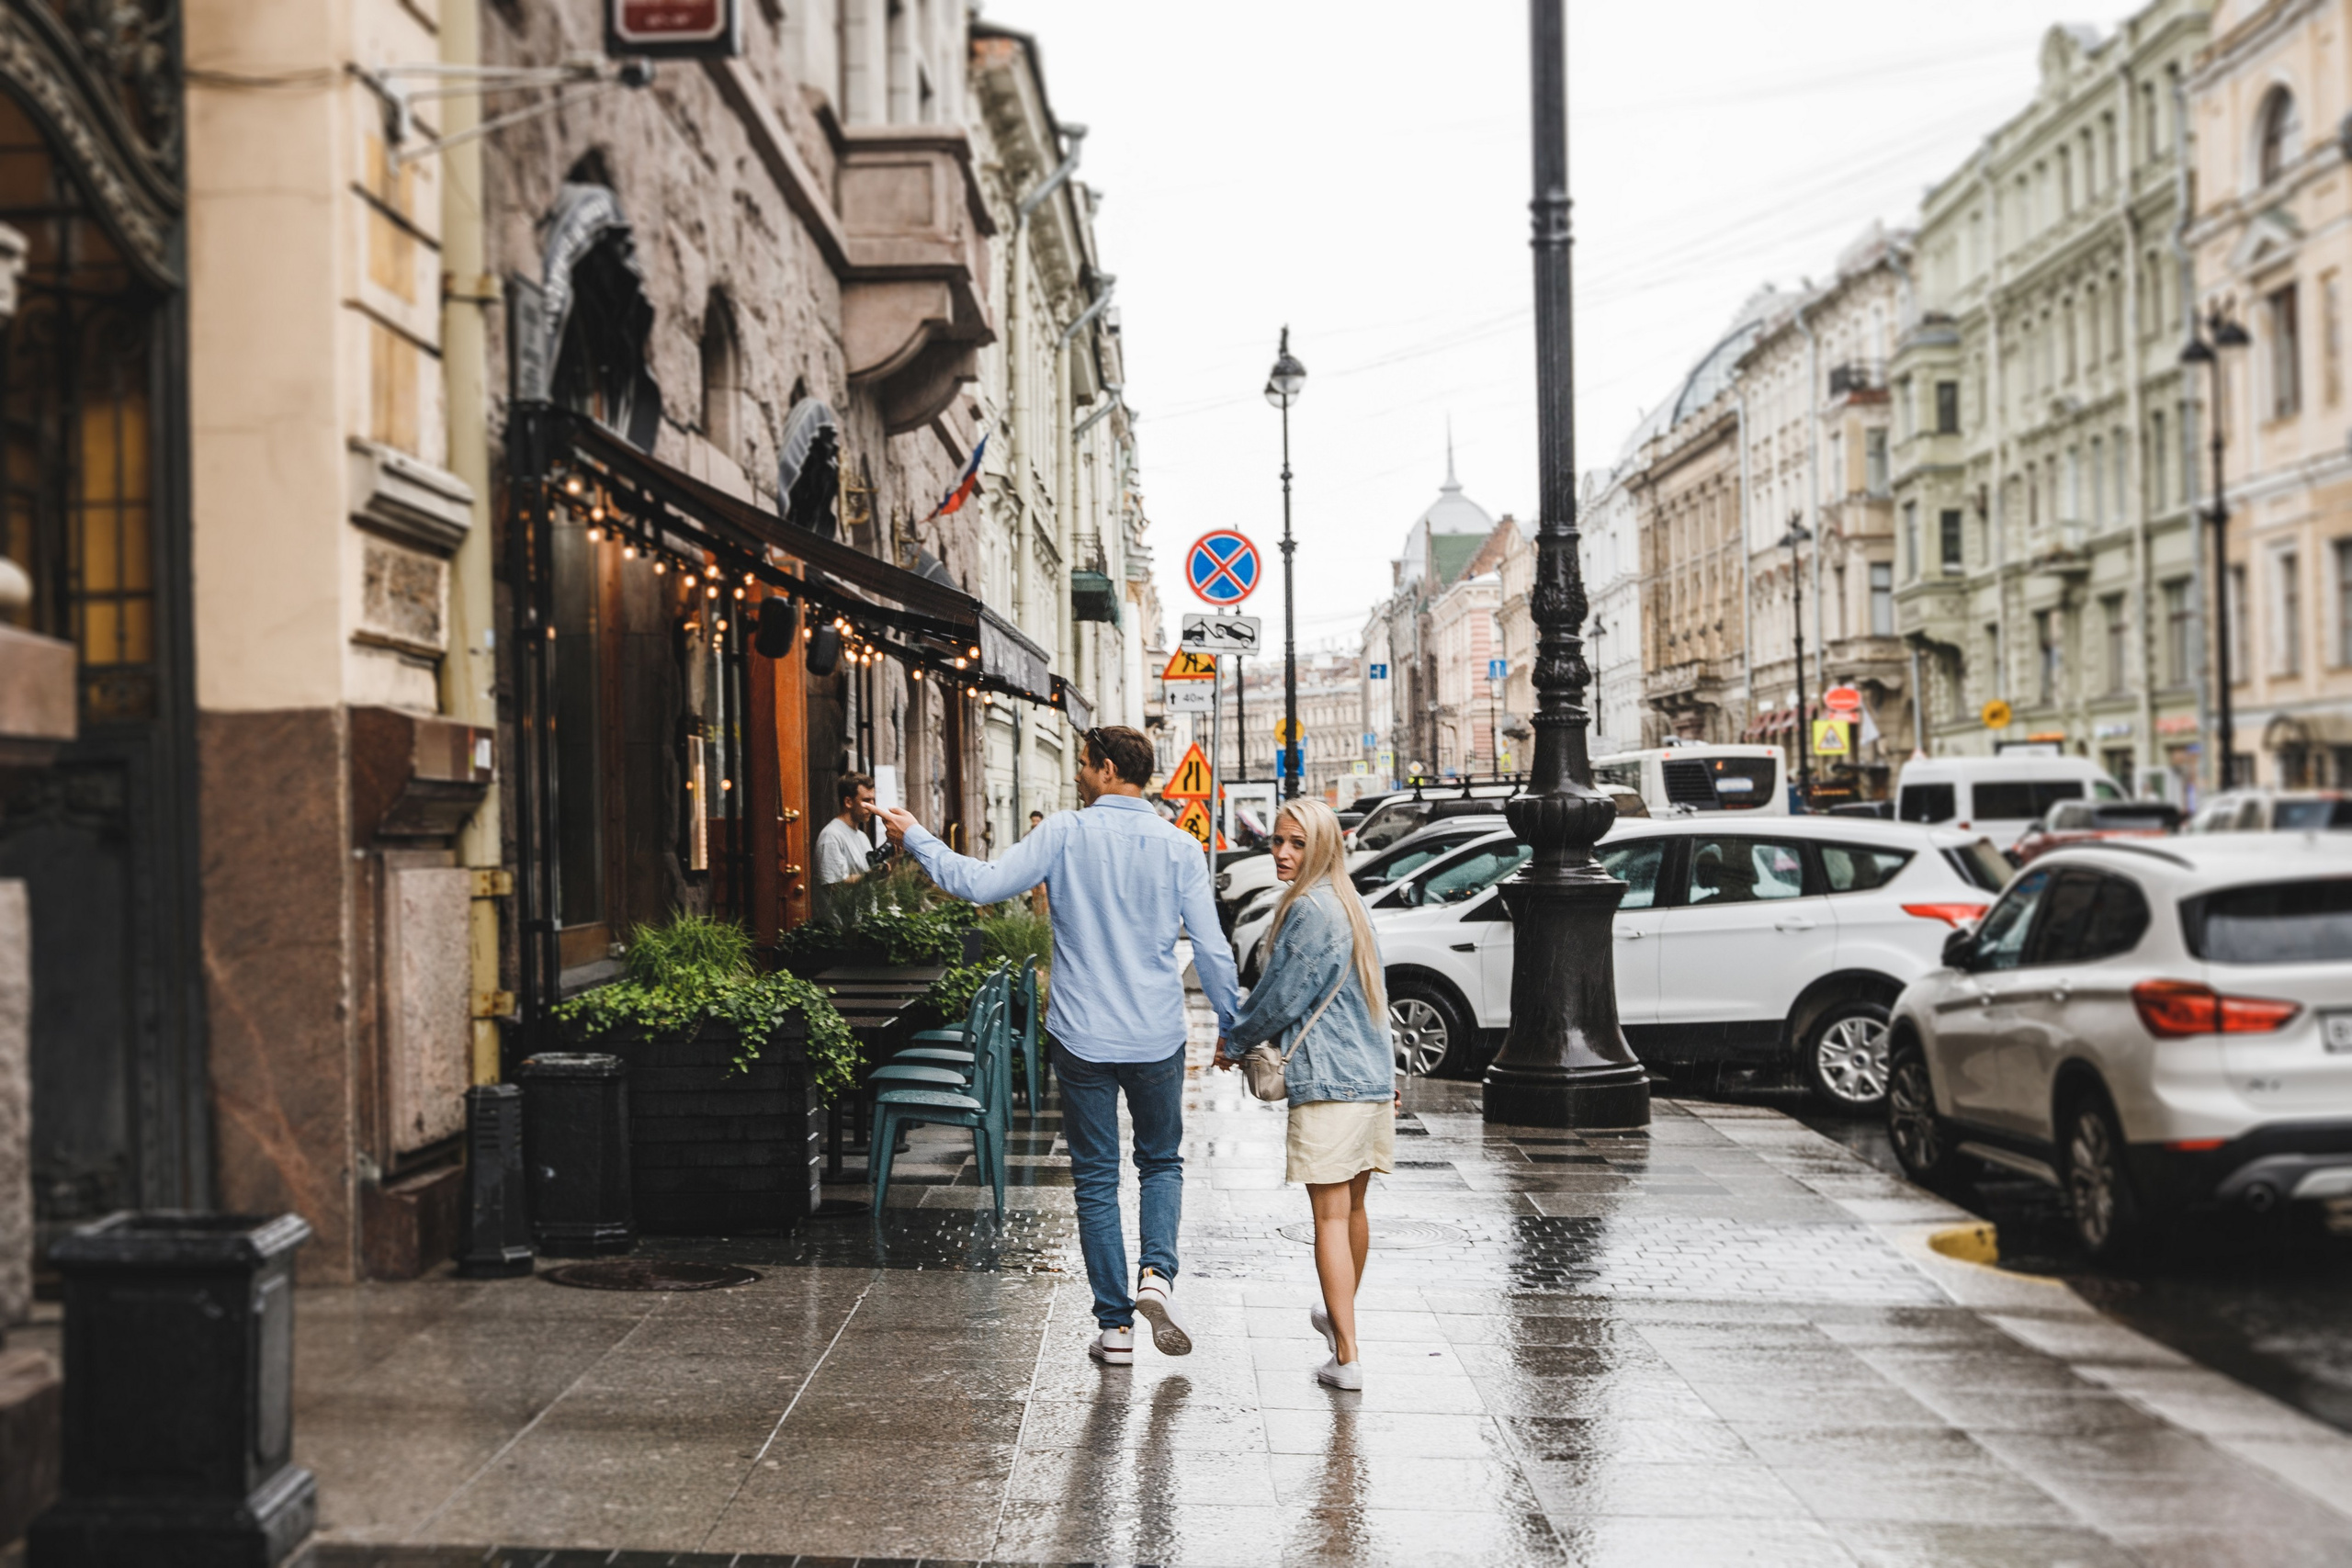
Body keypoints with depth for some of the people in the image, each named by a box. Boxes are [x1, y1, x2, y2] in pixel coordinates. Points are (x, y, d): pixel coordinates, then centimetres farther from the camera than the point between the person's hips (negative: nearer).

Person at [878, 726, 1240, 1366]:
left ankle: (1114, 1325, 11)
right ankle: (1157, 1274, -5)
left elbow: (984, 884, -11)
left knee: (1096, 1180, 9)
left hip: (1081, 1038, -1)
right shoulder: (1180, 847, -3)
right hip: (1156, 1040, 1)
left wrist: (916, 838, 3)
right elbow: (1212, 951, -1)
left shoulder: (1065, 834, -8)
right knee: (1161, 1163, 19)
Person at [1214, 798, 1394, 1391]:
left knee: (1330, 1216, -6)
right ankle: (1342, 1316, 40)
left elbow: (1283, 998, -11)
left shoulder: (1310, 908, -14)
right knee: (1352, 1207, 22)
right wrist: (1245, 1032, 24)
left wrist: (1234, 1041, 4)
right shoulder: (1346, 904, 16)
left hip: (1328, 1081, -9)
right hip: (1373, 1076, 9)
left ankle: (1347, 1357, -6)